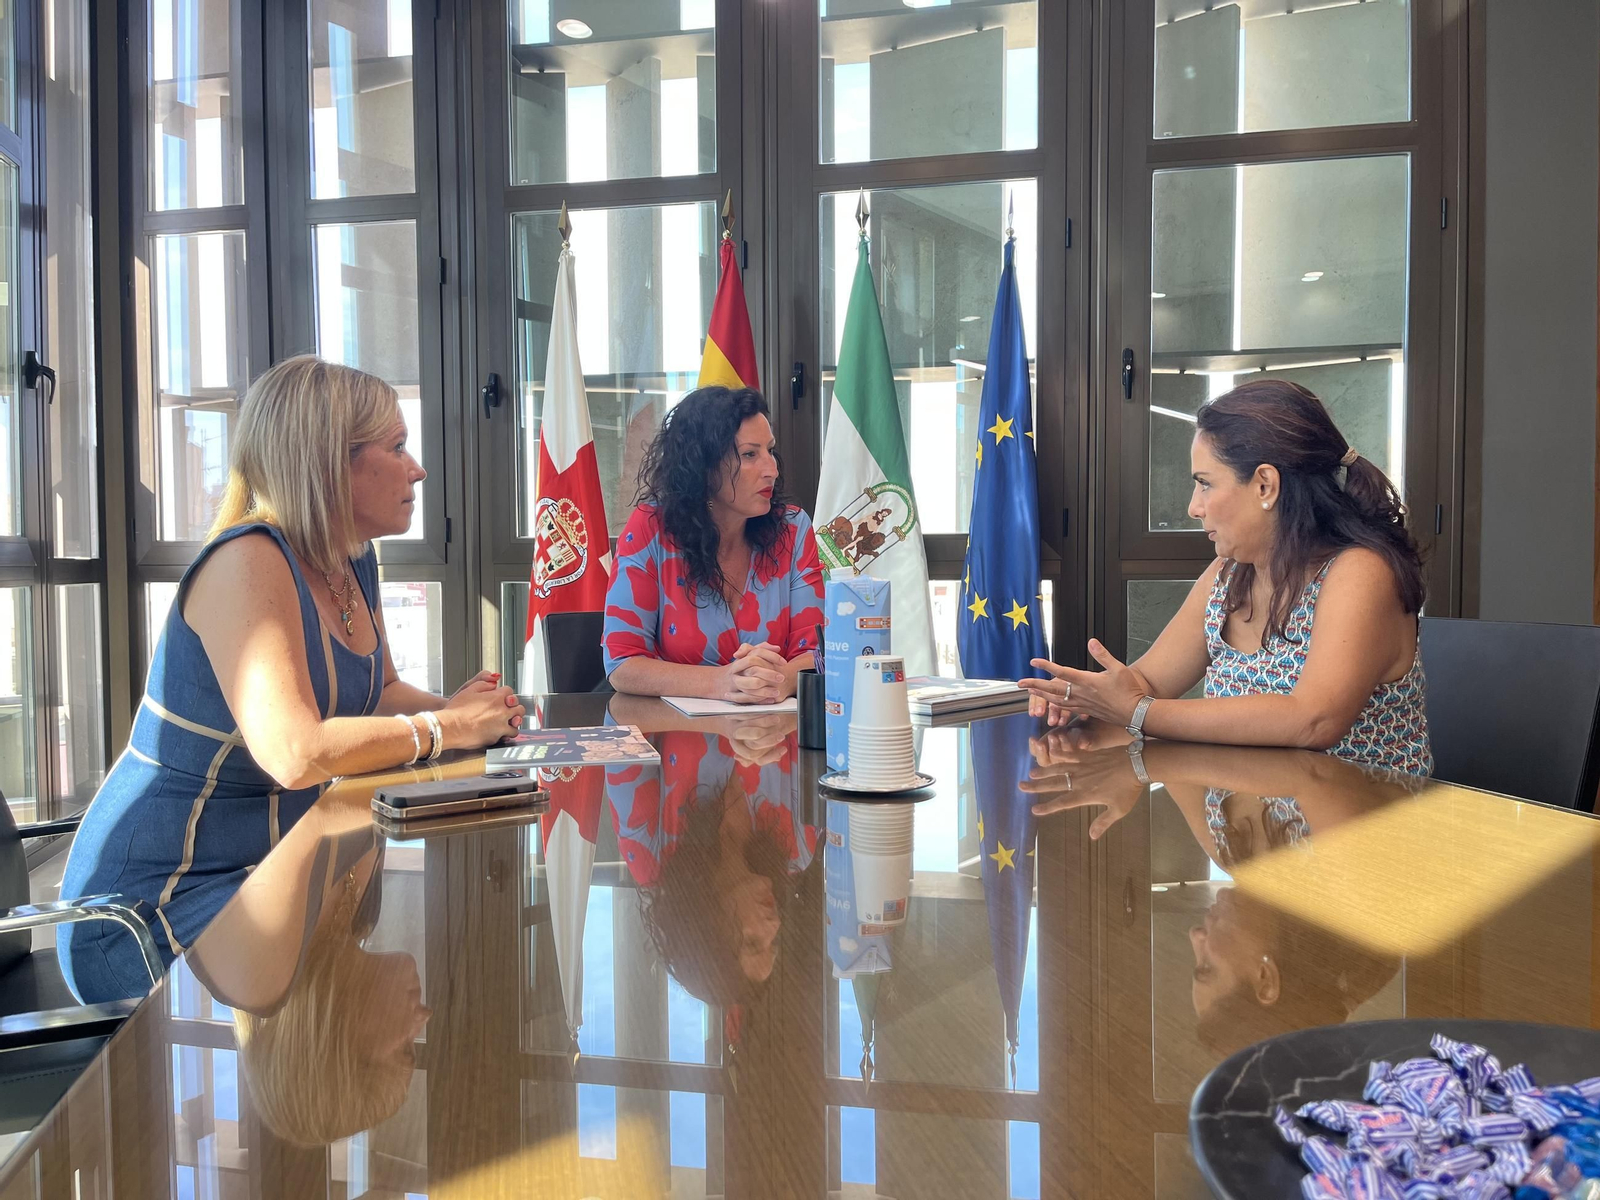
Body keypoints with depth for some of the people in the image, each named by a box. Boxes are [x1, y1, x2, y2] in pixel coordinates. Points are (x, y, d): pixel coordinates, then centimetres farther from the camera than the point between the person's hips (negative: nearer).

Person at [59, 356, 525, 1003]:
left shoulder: (355, 562, 5)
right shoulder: (248, 563, -23)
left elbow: (380, 692, 16)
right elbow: (296, 754, -34)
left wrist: (453, 707, -6)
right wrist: (442, 729, -21)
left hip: (270, 868, 9)